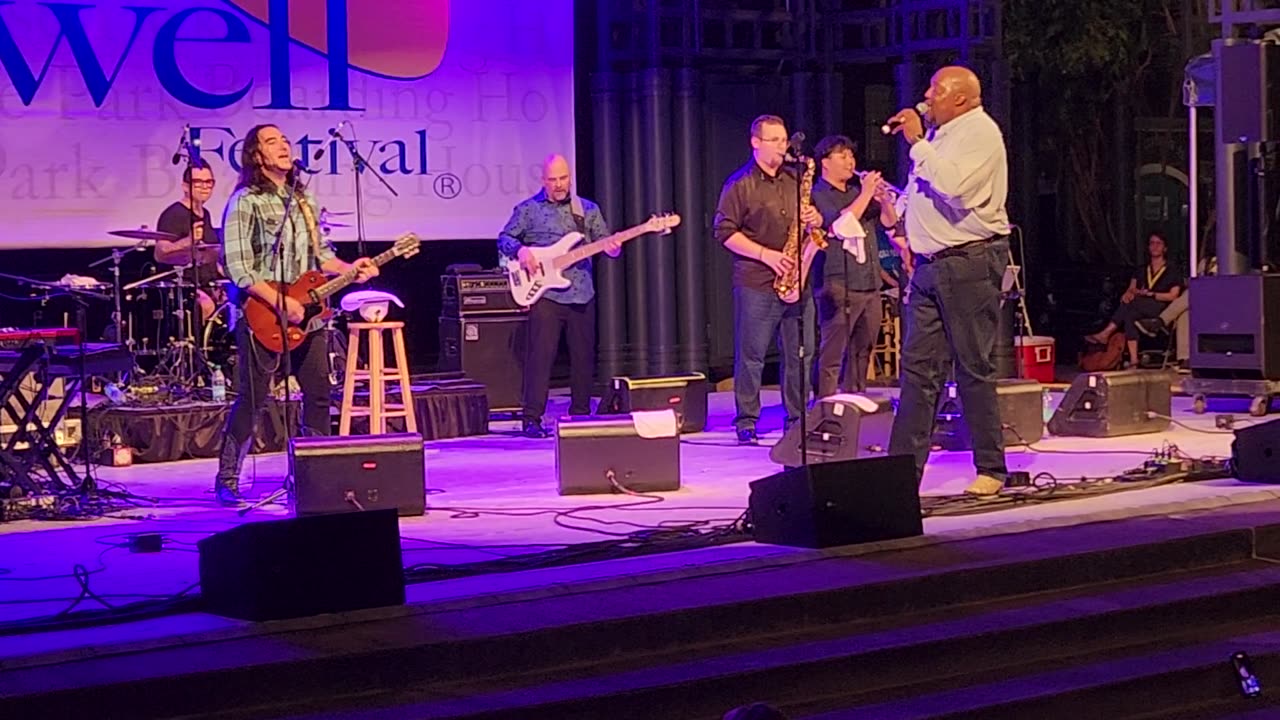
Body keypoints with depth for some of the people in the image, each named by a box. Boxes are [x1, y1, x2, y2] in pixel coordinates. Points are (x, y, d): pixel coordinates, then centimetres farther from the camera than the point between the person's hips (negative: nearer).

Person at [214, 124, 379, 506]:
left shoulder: (304, 199, 14)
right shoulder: (245, 202, -9)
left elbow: (320, 253, 18)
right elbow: (238, 267, -15)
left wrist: (348, 268, -1)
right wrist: (279, 302, -21)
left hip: (305, 313, 7)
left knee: (319, 392, 8)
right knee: (252, 399, -6)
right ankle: (227, 480, 3)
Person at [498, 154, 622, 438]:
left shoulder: (588, 209, 13)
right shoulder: (528, 209, 4)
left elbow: (604, 241, 11)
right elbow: (504, 239, 5)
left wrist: (612, 248, -13)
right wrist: (520, 250, -16)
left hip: (582, 295, 4)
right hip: (545, 294, -4)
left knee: (584, 357, 8)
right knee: (540, 354, -9)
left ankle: (580, 413, 19)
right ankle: (532, 418, -8)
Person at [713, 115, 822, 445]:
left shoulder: (795, 181, 16)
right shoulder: (740, 184, -2)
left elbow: (811, 216, 27)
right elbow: (724, 232, -7)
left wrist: (815, 219, 1)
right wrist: (765, 254, -15)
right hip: (756, 284, -6)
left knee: (801, 354, 6)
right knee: (751, 355, -3)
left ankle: (797, 418, 13)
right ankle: (746, 422, 3)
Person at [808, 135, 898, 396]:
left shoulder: (856, 189, 17)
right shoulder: (818, 195, -4)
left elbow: (890, 221, 15)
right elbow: (840, 225, -19)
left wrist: (882, 197, -4)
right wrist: (866, 194, -15)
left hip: (869, 285, 8)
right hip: (838, 286, -7)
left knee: (862, 352, 12)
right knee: (832, 355, -9)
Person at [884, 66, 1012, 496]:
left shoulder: (980, 133, -8)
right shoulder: (938, 134, 20)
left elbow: (953, 186, -25)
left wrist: (917, 142, -17)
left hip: (970, 263, -9)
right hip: (929, 265, 9)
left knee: (974, 368, -5)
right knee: (918, 366, 4)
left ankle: (991, 469, 3)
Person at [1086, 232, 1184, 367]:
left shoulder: (1172, 273, 15)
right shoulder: (1141, 272, 27)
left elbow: (1173, 296, 2)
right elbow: (1130, 290, 12)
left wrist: (1149, 294, -9)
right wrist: (1128, 294, -14)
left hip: (1161, 310, -4)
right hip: (1141, 311, 4)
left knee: (1133, 302, -34)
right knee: (1129, 316, -35)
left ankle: (1105, 334, -37)